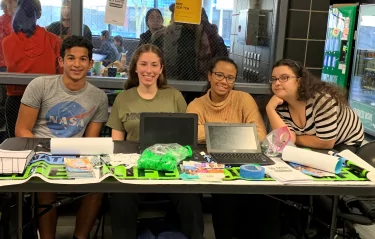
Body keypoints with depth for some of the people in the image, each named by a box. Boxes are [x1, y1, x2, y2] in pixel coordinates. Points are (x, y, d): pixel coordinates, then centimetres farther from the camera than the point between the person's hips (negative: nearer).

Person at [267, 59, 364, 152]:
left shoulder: (321, 99, -33)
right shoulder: (281, 106, -15)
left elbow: (326, 143, -31)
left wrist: (294, 138, -22)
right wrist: (270, 108, -33)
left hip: (347, 142, -4)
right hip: (315, 147, 5)